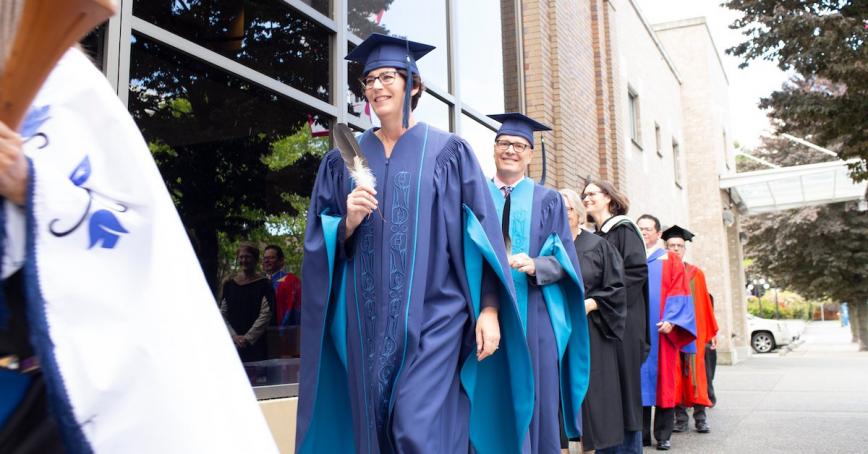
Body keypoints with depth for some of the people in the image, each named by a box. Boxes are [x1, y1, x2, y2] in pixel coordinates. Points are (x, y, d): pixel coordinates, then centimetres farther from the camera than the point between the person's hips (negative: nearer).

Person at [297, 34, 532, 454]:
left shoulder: (448, 151, 3)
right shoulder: (344, 158, 12)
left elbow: (481, 233, -1)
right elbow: (319, 243, 10)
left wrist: (489, 309, -9)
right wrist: (348, 223, -11)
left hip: (432, 317, -3)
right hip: (367, 322, 4)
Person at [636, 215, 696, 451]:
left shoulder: (670, 260, 9)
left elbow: (678, 293, 0)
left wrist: (670, 319, -13)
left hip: (660, 329, -2)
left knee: (662, 379, 0)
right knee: (639, 380, 2)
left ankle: (663, 435, 6)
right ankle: (641, 433, 7)